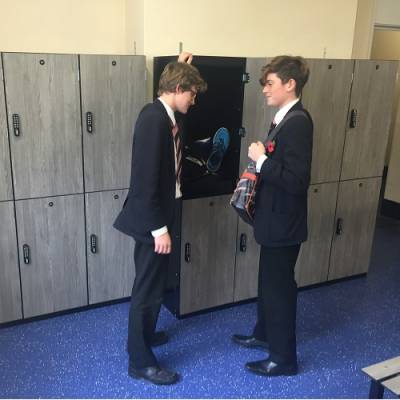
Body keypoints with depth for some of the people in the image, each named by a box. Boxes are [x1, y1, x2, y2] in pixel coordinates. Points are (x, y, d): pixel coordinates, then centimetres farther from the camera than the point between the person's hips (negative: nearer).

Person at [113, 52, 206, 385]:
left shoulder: (164, 116, 7)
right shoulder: (153, 118, -22)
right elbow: (146, 180, -25)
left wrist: (181, 68, 28)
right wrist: (159, 228, -22)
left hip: (159, 214, 10)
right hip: (151, 219, -10)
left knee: (153, 282, 24)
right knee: (148, 288, 2)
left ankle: (145, 333, 44)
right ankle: (140, 361, 18)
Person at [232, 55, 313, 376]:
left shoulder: (298, 122, -22)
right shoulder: (286, 118, 9)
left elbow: (296, 179, -28)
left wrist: (261, 159, -20)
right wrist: (257, 174, 4)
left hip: (284, 221, -10)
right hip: (275, 217, 10)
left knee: (279, 287, 5)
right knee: (268, 281, 23)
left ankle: (284, 358, 23)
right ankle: (264, 334, 43)